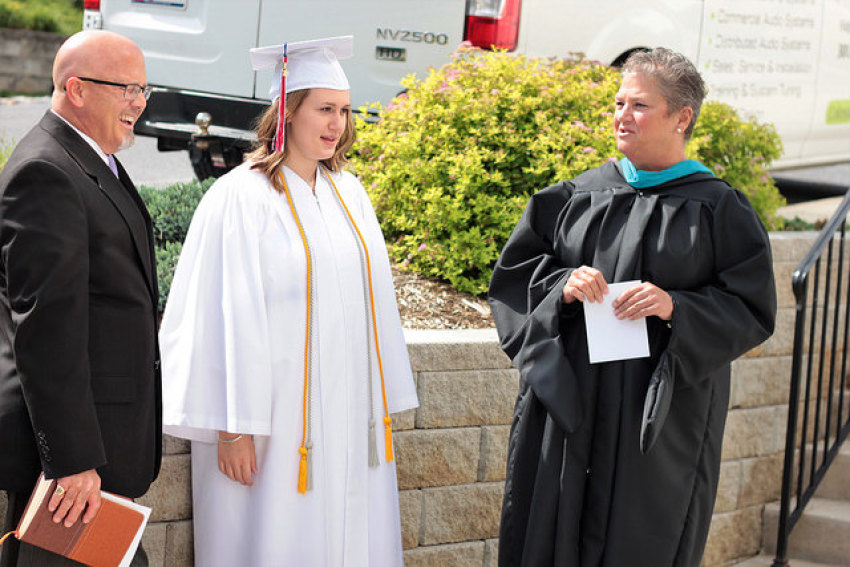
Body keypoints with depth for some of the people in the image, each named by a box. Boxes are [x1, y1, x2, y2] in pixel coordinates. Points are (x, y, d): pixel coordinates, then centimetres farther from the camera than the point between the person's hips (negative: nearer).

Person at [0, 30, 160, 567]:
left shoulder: (97, 165, 15)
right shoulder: (43, 174, -17)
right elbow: (45, 329, -23)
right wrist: (72, 459, -24)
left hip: (106, 440, 10)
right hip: (68, 443, -10)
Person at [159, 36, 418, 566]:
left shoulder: (349, 194, 10)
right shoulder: (242, 198, -10)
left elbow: (373, 299, 13)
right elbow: (230, 319, -13)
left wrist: (381, 405, 12)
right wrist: (234, 428, -16)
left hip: (348, 419, 6)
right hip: (277, 420, -6)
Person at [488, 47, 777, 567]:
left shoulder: (718, 210, -3)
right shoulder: (579, 196, 7)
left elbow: (752, 312, -5)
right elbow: (515, 269, 9)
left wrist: (675, 308, -19)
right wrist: (562, 285, -11)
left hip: (662, 421, -3)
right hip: (569, 405, 3)